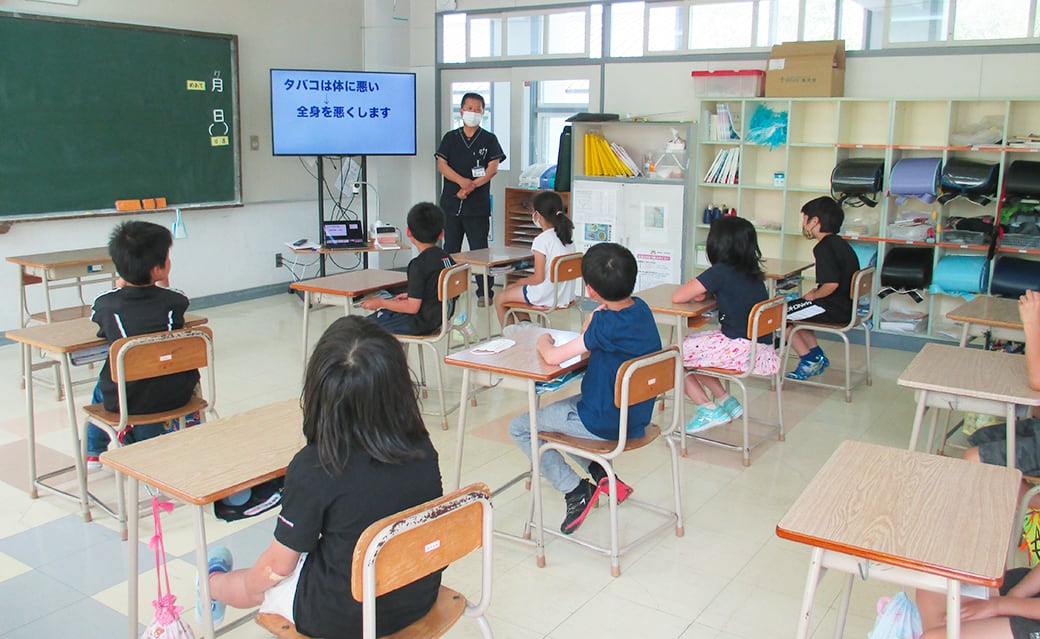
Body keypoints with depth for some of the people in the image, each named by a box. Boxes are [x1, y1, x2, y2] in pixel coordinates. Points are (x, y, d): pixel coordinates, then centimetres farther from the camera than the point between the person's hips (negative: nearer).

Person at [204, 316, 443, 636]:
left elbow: (279, 565, -14)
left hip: (342, 618, -4)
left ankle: (213, 585, 57)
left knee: (261, 582, 25)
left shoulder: (311, 467, -26)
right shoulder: (423, 450, -14)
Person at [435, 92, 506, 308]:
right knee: (450, 249, 9)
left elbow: (492, 168, -4)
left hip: (478, 206, -3)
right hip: (450, 203, 3)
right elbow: (441, 165, 1)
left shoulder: (489, 139, 5)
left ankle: (485, 292, 2)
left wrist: (472, 186, -15)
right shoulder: (450, 138, 11)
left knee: (479, 249, -3)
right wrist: (461, 180, -15)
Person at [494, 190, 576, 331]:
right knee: (511, 288, 28)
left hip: (546, 297, -8)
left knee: (499, 300, 10)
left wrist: (522, 281, 1)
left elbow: (539, 278, -19)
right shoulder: (567, 235, 4)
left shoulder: (541, 240, -20)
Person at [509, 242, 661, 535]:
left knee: (519, 428, 7)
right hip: (636, 416, 9)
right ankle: (600, 473, 21)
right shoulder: (640, 308, -3)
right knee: (564, 405, 33)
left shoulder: (608, 325, -29)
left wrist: (543, 342, -6)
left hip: (604, 423, -9)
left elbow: (552, 357, -27)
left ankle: (576, 491, 2)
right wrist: (593, 322, -13)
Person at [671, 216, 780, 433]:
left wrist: (695, 289, 9)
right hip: (762, 349, 9)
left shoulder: (721, 271, -14)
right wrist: (702, 291, 8)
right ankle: (726, 400, 20)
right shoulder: (752, 273, 8)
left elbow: (677, 297, -12)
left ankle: (708, 409, 3)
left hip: (742, 350, -9)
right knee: (690, 343, 22)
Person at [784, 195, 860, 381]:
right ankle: (818, 356, 20)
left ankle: (809, 360, 3)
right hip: (846, 307, 10)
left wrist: (813, 296, -12)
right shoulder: (839, 243, 11)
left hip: (833, 310, -10)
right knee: (792, 309, 24)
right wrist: (816, 292, 13)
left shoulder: (824, 247, -19)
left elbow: (832, 284, -30)